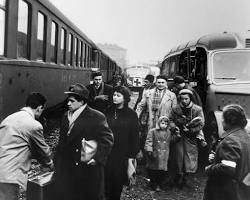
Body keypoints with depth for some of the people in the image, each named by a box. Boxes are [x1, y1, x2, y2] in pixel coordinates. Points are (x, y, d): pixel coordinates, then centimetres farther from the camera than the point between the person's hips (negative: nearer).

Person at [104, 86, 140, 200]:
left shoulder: (131, 115, -4)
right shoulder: (108, 112, 5)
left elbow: (134, 137, -4)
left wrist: (131, 158, -6)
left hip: (122, 155, -2)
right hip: (107, 154, 2)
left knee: (117, 185, 6)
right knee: (106, 184, 0)